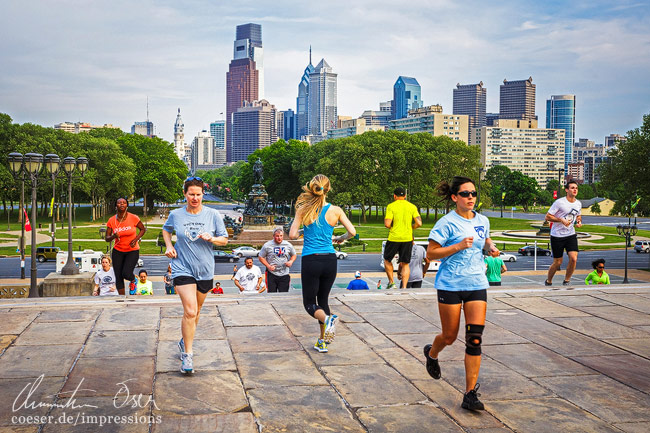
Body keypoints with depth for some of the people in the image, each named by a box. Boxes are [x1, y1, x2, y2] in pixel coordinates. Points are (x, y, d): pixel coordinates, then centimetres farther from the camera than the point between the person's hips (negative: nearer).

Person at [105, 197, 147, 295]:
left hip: (132, 250, -2)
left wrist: (136, 239, -11)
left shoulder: (133, 218, -10)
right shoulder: (111, 220, -4)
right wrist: (113, 236, -23)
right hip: (118, 251, 3)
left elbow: (143, 229, 5)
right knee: (118, 277, 1)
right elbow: (107, 238, 0)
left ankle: (133, 281, 19)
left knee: (126, 273, -19)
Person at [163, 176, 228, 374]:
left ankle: (184, 341, 42)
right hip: (183, 269, -2)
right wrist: (169, 246, 2)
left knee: (195, 311, 17)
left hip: (205, 270, 2)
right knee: (190, 311, -15)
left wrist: (212, 239, -17)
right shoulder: (176, 215, -2)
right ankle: (187, 354, -6)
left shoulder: (213, 215, -3)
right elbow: (166, 229, 19)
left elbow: (224, 239, 3)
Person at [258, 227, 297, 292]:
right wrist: (268, 266, -11)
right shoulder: (267, 245, -3)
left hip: (284, 275, 1)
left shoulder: (288, 245, 4)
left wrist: (291, 261, -3)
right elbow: (261, 257, 3)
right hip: (271, 274, -1)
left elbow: (294, 255, 19)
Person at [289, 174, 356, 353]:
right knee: (323, 300, 18)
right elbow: (352, 232, -3)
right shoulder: (335, 210, -2)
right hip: (330, 260, 2)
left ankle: (327, 319, -24)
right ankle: (322, 341, 18)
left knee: (310, 303, 8)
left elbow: (292, 234, -7)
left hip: (310, 260, -2)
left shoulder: (303, 209, -6)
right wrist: (339, 238, 17)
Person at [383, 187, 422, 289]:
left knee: (387, 259, 18)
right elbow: (419, 223, -3)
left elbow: (387, 224, -13)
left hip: (394, 238, -2)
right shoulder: (412, 207, 4)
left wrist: (392, 227, 9)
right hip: (407, 238, 3)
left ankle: (391, 283, 14)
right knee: (405, 264, 8)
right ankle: (404, 287, 1)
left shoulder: (391, 206, -5)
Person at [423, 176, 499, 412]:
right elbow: (431, 253, -11)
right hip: (450, 286, -4)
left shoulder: (482, 221, 8)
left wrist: (490, 247, 6)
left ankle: (470, 394, -1)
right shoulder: (447, 223, -9)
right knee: (449, 337, 9)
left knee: (474, 339, -7)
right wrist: (458, 246, -21)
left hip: (477, 285, 4)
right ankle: (431, 353, 46)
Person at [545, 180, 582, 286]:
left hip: (571, 235, 4)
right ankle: (548, 282, 25)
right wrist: (561, 220, -23)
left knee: (574, 258, -14)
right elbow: (547, 217, -11)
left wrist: (579, 221, 3)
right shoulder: (559, 202, -12)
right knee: (558, 262, 1)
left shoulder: (578, 204, 6)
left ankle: (566, 281, 6)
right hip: (557, 235, -4)